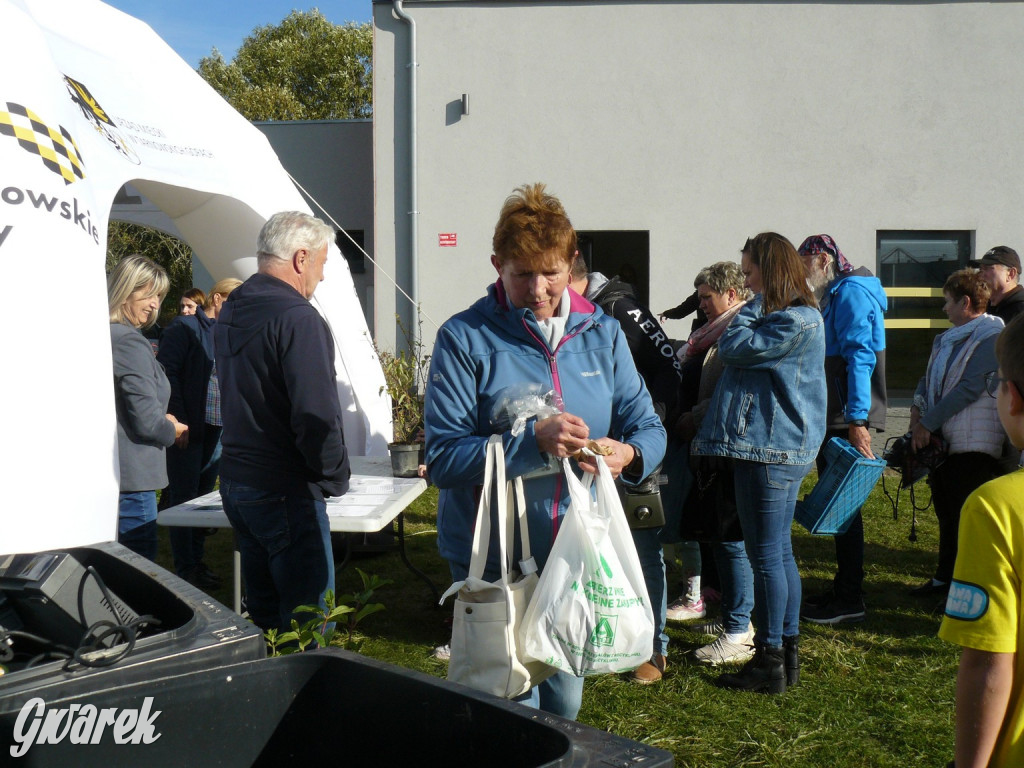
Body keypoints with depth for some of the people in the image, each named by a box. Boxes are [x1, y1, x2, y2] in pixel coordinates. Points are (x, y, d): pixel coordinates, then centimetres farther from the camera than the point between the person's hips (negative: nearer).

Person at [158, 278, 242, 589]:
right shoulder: (185, 327, -8)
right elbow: (167, 372, -13)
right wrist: (178, 421, -17)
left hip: (216, 429, 7)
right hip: (188, 429, -7)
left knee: (204, 494, 14)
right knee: (184, 496, 1)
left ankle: (196, 561, 26)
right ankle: (185, 569, 10)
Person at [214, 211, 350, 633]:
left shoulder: (229, 311, 12)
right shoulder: (299, 318, -18)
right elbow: (317, 415, -24)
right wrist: (336, 476, -8)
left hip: (234, 479, 9)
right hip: (286, 490, -9)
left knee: (262, 610, 18)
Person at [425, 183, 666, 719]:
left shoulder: (602, 333, 4)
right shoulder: (465, 338, -9)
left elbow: (648, 426, 5)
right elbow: (443, 458, -14)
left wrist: (629, 454, -19)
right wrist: (532, 440, -27)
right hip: (493, 559, -4)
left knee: (565, 704, 19)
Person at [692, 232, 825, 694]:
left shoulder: (796, 321, -15)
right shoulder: (788, 318, 18)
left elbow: (733, 348, -16)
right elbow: (738, 358, 22)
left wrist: (755, 305, -5)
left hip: (771, 450, -11)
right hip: (784, 448, 11)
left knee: (766, 555, -5)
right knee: (779, 552, 14)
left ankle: (769, 663, 3)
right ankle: (786, 650, 23)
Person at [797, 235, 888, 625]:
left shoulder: (851, 293, -12)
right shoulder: (833, 295, 19)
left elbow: (860, 356, -21)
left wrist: (856, 420, -26)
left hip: (847, 419, -10)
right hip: (833, 417, 10)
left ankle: (850, 600, 2)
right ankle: (844, 588, 24)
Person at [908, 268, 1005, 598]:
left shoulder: (991, 337, -14)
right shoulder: (947, 339, 14)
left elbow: (970, 388, -21)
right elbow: (929, 378, 16)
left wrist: (927, 424, -19)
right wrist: (918, 406, -5)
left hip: (974, 446, -9)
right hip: (943, 441, 9)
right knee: (946, 513, 17)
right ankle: (945, 578, 29)